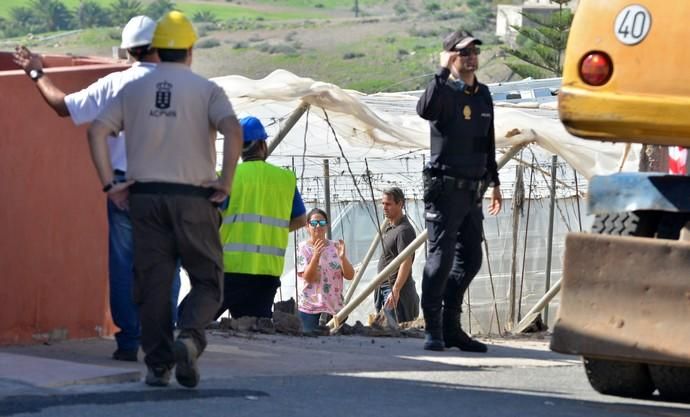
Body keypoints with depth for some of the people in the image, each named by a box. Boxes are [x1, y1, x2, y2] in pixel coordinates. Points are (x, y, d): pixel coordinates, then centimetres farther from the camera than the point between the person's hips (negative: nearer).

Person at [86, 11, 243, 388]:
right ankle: (189, 338, -20)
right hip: (193, 198, -2)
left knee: (153, 283, 6)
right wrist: (225, 183, -8)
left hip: (145, 197, 2)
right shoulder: (206, 89, 0)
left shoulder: (133, 90, 10)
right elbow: (233, 131, -16)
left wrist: (109, 184, 3)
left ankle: (158, 364, 0)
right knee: (206, 281, 6)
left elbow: (97, 131, 0)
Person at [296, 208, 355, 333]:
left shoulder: (335, 247, 9)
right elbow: (308, 278, -10)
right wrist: (316, 256, -25)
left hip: (334, 308, 3)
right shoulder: (303, 248, 0)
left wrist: (342, 257, -14)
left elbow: (350, 275, 4)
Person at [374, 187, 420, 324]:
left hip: (396, 288, -10)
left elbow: (406, 263, -24)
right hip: (384, 287, 10)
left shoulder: (404, 230, -16)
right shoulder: (388, 226, 16)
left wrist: (395, 291, -30)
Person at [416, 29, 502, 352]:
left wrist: (494, 181, 23)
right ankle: (433, 330, -3)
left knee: (470, 261, 10)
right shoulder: (445, 92, -9)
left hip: (472, 192, 8)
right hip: (445, 189, -8)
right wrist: (442, 72, -31)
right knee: (441, 258, -8)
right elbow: (425, 110, -33)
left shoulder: (483, 95, 14)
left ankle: (450, 326, 19)